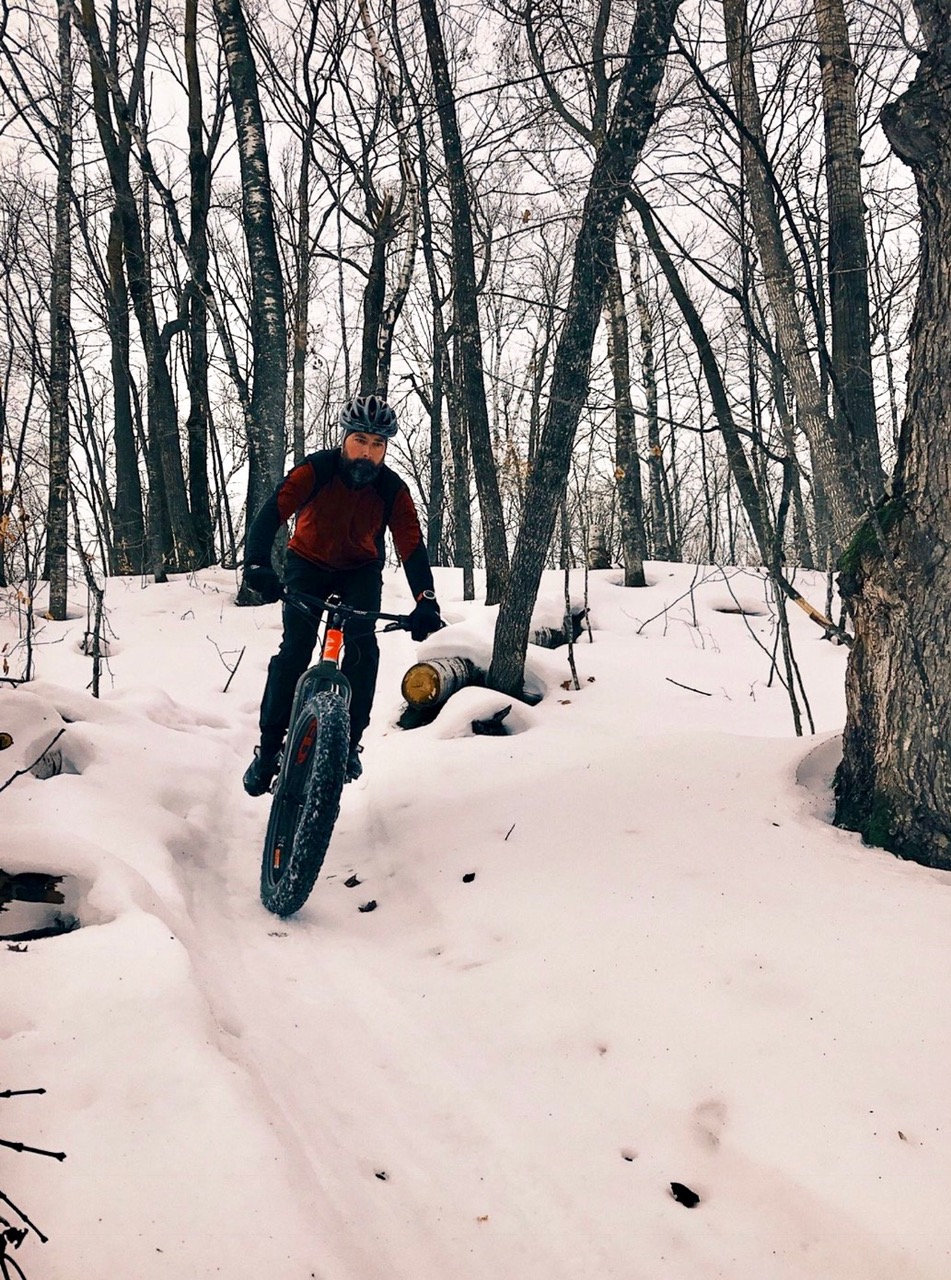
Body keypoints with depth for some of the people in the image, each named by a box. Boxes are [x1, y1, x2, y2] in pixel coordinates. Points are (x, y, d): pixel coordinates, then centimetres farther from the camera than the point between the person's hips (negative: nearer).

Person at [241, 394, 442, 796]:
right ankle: (269, 747, -4)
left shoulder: (393, 489, -20)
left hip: (360, 571, 1)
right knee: (295, 648, -16)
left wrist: (426, 602, -41)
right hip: (308, 563, -1)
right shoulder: (315, 470, -26)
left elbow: (412, 546, -25)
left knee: (362, 646, -20)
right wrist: (257, 566, -53)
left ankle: (349, 740, -5)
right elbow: (272, 513, -36)